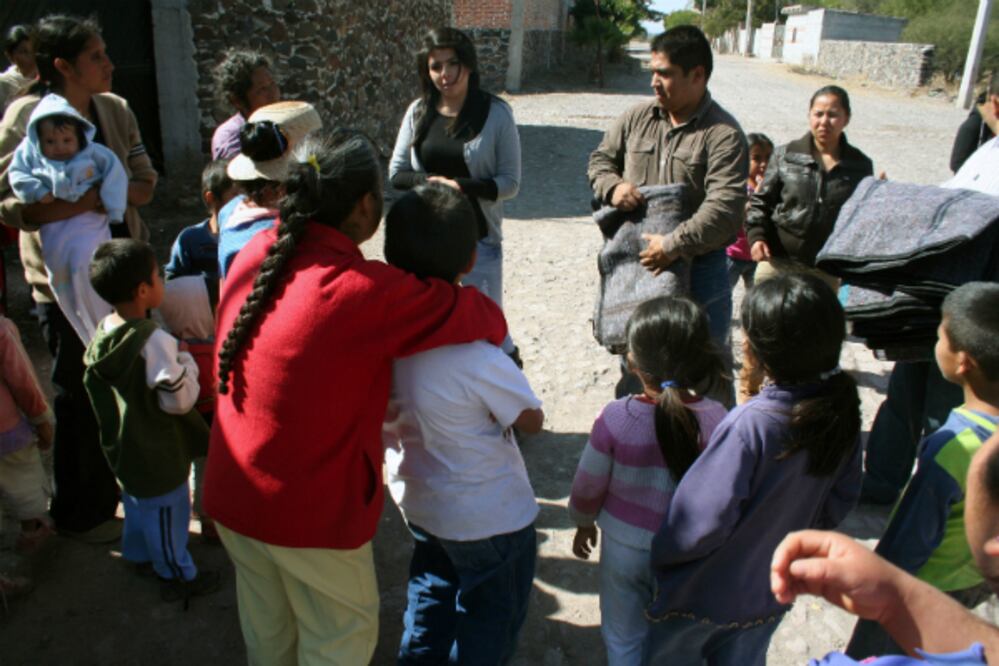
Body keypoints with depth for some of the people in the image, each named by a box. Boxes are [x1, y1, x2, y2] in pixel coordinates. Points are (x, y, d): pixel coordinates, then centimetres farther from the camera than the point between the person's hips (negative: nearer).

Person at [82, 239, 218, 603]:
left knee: (137, 502, 29)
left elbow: (92, 384, 8)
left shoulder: (103, 331, -5)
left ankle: (138, 553, 51)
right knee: (166, 512, 11)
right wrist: (187, 364, -14)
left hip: (123, 446, 8)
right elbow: (178, 399, -27)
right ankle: (179, 577, 28)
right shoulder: (154, 341, -32)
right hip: (158, 455, -8)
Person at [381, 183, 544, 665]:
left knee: (433, 590, 31)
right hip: (489, 516, -6)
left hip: (416, 498, 6)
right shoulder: (478, 359, -35)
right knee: (490, 617, 21)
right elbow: (532, 420, -17)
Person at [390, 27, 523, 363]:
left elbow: (510, 182, -7)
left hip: (478, 237, -3)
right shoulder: (418, 111, 2)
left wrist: (463, 186, -23)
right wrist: (428, 182, -15)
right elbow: (396, 172, 6)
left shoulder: (496, 112, -7)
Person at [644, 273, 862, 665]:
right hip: (776, 589, 6)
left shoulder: (750, 426, -36)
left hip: (708, 594, -6)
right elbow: (840, 502, 0)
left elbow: (703, 521, -30)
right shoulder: (841, 409, -15)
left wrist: (662, 555, -11)